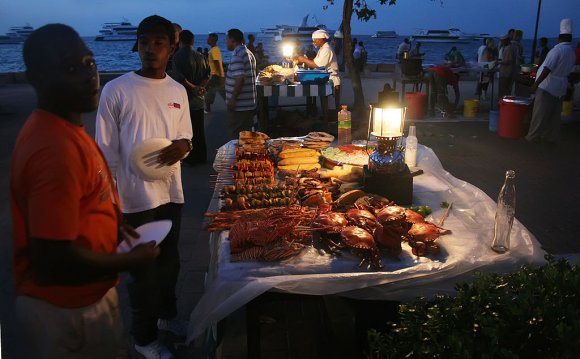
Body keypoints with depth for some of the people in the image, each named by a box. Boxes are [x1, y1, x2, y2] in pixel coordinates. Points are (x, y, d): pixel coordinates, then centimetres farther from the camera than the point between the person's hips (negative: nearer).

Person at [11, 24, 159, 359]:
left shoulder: (61, 127, 3)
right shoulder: (56, 147, -29)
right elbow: (54, 260, -30)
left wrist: (110, 223, 5)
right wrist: (131, 260, -17)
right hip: (66, 311, -9)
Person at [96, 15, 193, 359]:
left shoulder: (178, 91, 5)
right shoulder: (117, 90, -9)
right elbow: (106, 151, -7)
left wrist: (182, 146, -11)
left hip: (171, 191, 5)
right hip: (136, 197, -5)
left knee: (170, 261, 20)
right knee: (143, 269, 9)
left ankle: (167, 314, 44)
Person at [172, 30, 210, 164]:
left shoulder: (178, 56, -11)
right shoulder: (200, 57, 5)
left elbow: (179, 78, -19)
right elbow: (207, 75, 4)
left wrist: (194, 88, -10)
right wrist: (199, 87, -6)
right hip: (198, 100, 5)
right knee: (199, 130, 15)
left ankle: (190, 158, 10)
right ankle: (201, 157, 23)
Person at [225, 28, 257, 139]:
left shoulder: (237, 56, -16)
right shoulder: (249, 53, 14)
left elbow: (240, 79, -25)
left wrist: (233, 99, -21)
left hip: (239, 106, -9)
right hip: (250, 104, 9)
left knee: (237, 137, -1)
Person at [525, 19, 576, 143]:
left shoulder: (557, 49, -16)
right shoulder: (572, 53, 9)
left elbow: (547, 69, -22)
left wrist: (536, 83, -21)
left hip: (548, 86, -8)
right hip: (560, 88, 8)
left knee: (539, 113, -1)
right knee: (554, 114, 12)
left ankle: (533, 136, 3)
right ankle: (551, 137, 19)